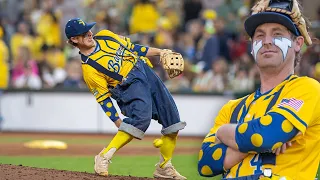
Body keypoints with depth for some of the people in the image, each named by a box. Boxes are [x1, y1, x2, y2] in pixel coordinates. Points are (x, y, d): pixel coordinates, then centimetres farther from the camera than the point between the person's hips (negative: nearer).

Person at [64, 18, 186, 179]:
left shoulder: (104, 36, 4)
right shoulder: (89, 69, -15)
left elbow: (132, 48, 16)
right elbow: (103, 99, -12)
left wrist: (159, 52, 11)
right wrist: (118, 123, -16)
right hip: (130, 85, -7)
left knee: (173, 121, 4)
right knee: (141, 117, -34)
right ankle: (104, 157, -26)